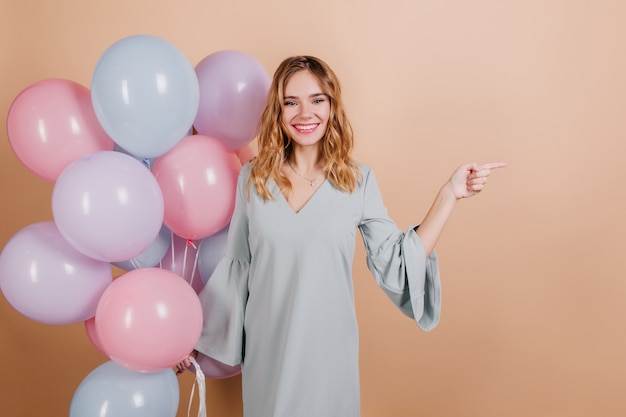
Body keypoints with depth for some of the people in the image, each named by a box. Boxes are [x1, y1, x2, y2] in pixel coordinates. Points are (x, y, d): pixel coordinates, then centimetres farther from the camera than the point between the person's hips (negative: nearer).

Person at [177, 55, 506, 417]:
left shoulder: (358, 180, -7)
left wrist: (449, 195, -12)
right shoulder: (253, 177, -4)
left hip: (328, 348, -1)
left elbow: (397, 267, -10)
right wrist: (195, 334, 6)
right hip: (266, 348, 1)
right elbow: (237, 266, 3)